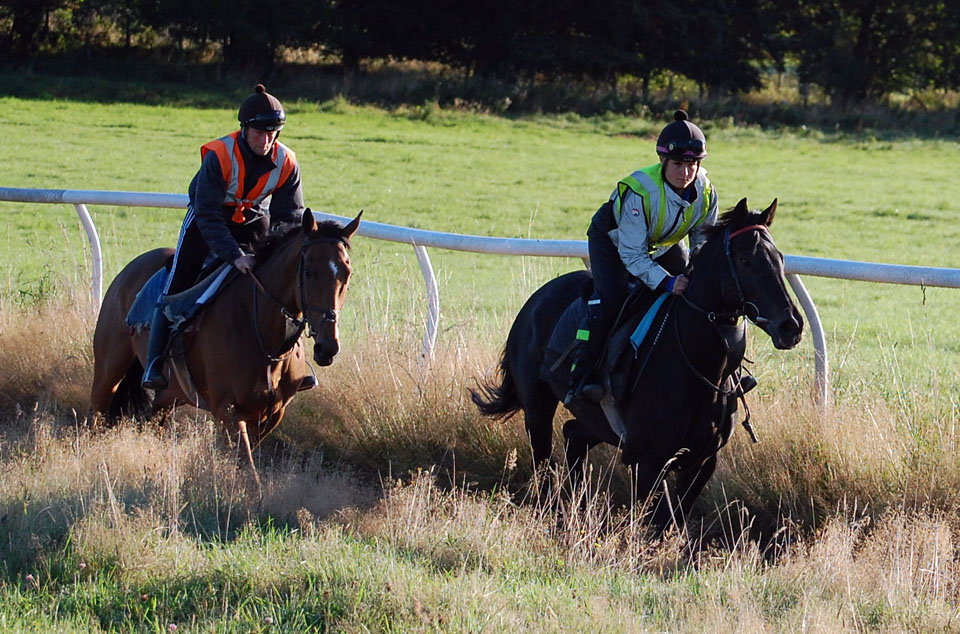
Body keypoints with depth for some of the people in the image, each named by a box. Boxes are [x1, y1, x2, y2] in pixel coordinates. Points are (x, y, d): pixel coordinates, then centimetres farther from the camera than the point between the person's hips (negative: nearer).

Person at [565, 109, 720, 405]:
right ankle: (581, 377, -26)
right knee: (609, 299, -26)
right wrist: (665, 282, -47)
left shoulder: (706, 192, -23)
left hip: (663, 244, 6)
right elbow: (632, 253, -36)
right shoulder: (639, 191, -39)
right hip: (613, 240, -6)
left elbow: (703, 239, -6)